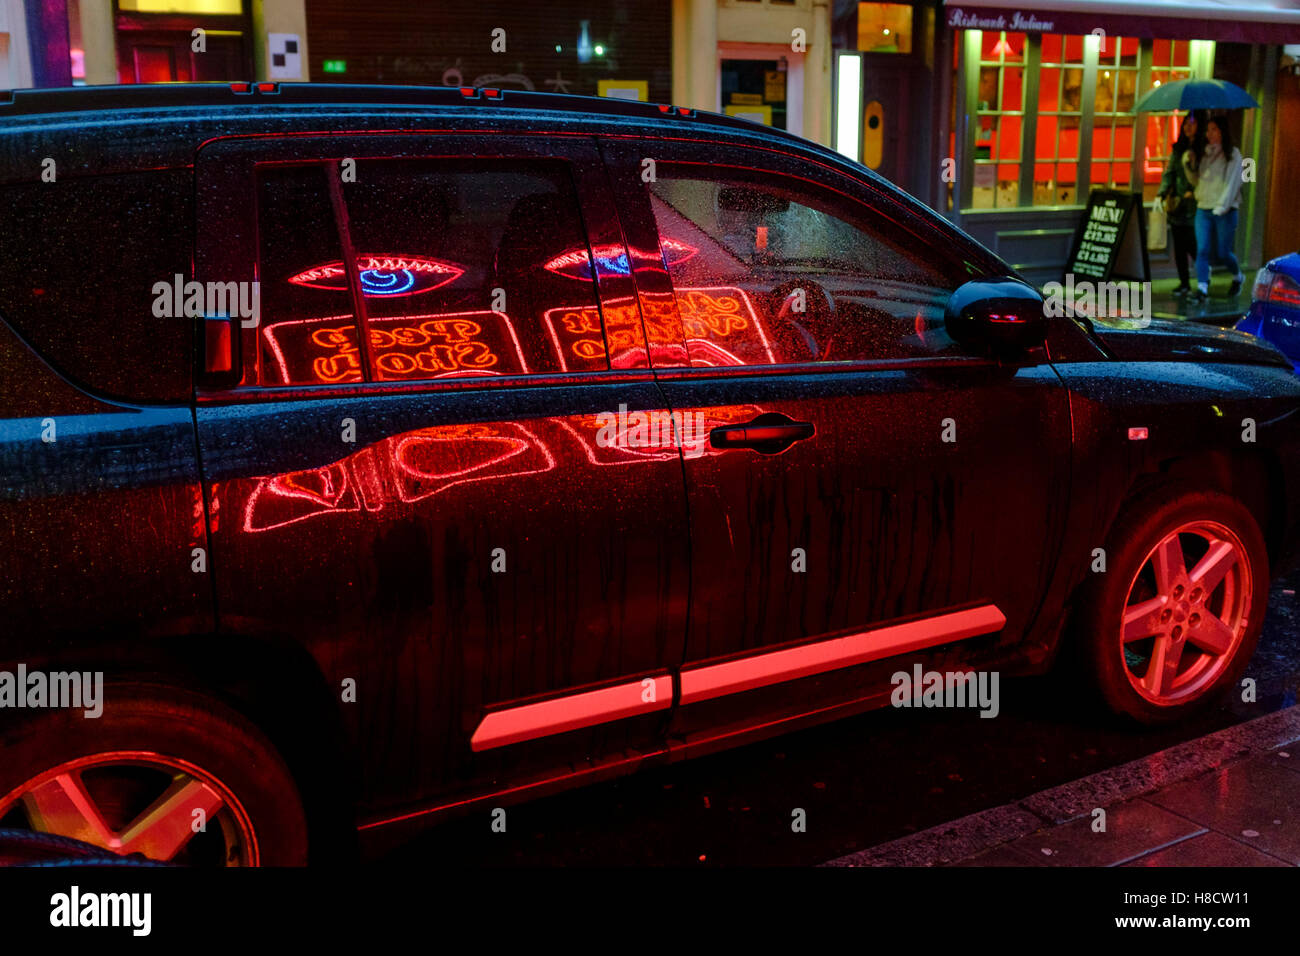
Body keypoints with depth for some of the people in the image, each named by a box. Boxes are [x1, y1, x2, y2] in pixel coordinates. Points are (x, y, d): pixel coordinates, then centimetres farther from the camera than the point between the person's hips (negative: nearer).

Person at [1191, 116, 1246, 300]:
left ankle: (1238, 276, 30)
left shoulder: (1232, 154, -1)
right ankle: (1202, 288, -10)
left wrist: (1221, 206, -15)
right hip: (1203, 209, 4)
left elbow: (1232, 181, -7)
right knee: (1202, 250, -9)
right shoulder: (1204, 154, 13)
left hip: (1224, 211, -4)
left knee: (1222, 252, 3)